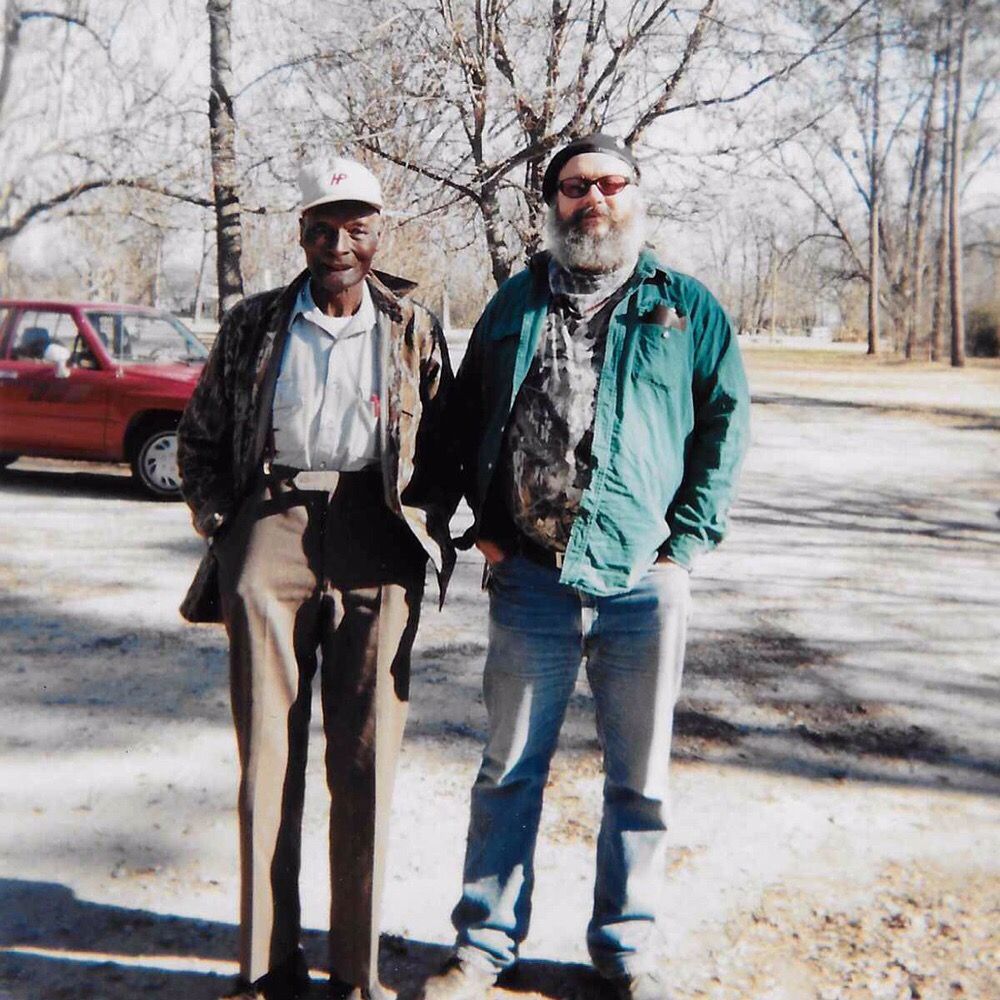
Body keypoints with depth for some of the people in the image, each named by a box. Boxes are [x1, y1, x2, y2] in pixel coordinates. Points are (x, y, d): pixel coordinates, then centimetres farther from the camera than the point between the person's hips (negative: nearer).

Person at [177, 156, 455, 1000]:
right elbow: (199, 438, 17)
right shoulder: (254, 325, 12)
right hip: (270, 529, 1)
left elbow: (444, 446, 14)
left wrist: (428, 531, 2)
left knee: (367, 761, 0)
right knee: (267, 752, 2)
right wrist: (224, 524, 6)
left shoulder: (414, 329, 11)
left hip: (376, 546, 0)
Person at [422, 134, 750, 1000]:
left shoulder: (687, 307, 5)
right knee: (510, 771, 10)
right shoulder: (514, 303, 10)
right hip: (530, 580, 1)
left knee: (639, 779, 10)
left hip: (644, 583, -1)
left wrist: (687, 541, -4)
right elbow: (465, 417, 16)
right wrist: (485, 526, 6)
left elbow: (725, 425, 4)